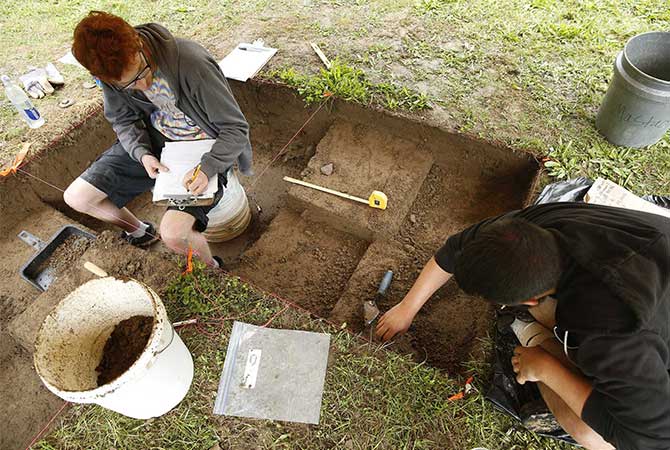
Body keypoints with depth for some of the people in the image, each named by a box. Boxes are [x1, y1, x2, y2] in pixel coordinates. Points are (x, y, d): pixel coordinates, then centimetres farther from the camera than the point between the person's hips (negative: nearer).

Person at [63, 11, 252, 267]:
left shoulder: (191, 63, -30)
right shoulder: (112, 71, -12)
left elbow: (236, 128, -23)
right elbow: (123, 120, 5)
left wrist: (207, 168, -36)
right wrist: (142, 154, -15)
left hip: (204, 150, -6)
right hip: (154, 142, 6)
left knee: (173, 233, -29)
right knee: (76, 197, 5)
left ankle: (210, 269, 5)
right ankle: (141, 232, 31)